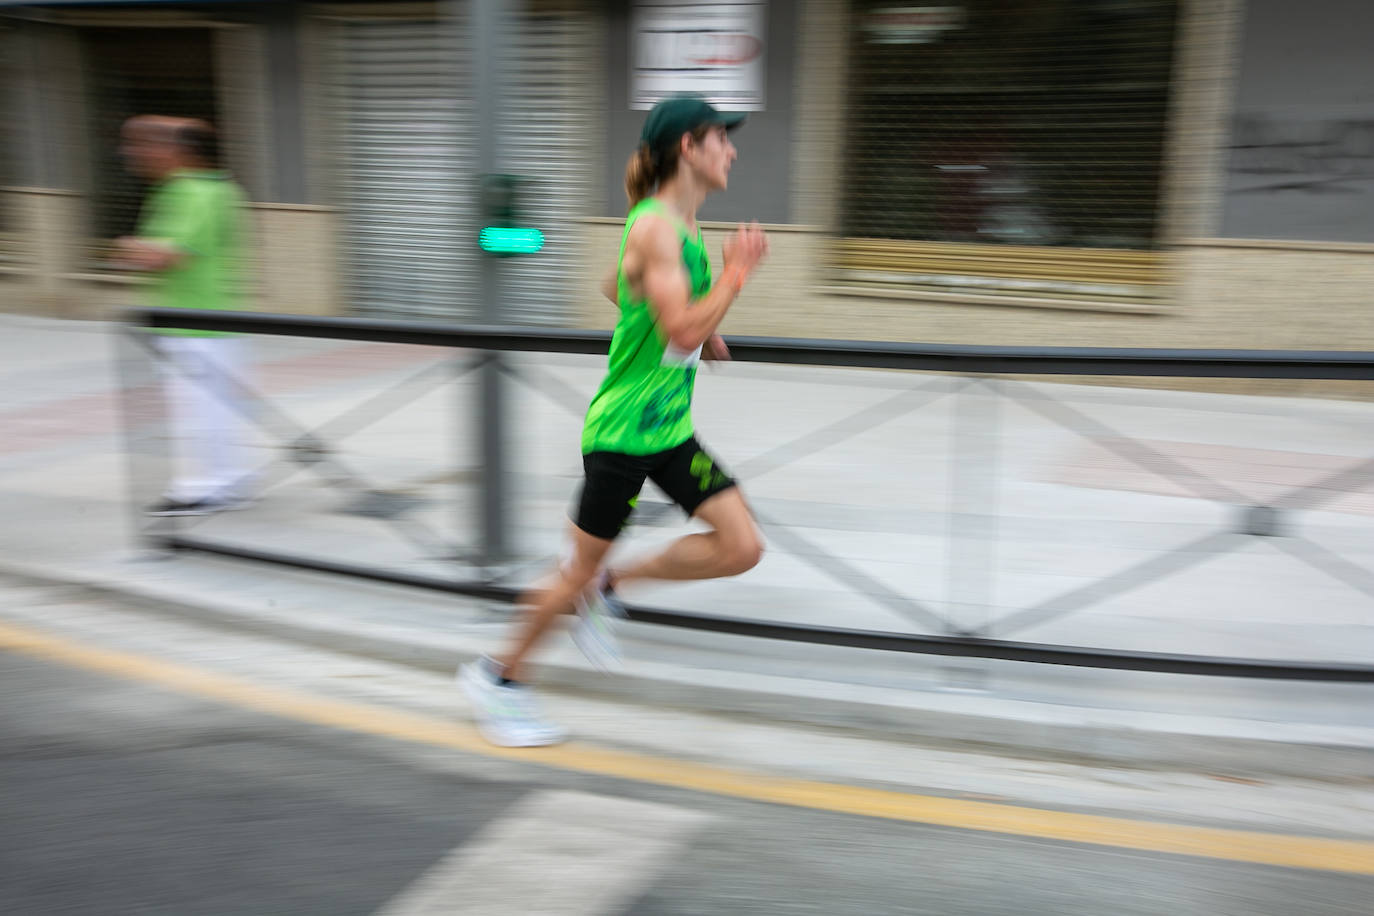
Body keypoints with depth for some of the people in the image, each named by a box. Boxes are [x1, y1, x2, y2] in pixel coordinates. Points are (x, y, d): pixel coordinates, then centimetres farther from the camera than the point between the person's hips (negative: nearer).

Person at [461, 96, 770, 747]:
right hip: (622, 429, -9)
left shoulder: (683, 226, 10)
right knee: (582, 567, 4)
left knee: (742, 548, 0)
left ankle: (605, 587, 17)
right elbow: (682, 332, -26)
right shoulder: (653, 225, -19)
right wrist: (736, 271, -16)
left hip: (670, 427, 9)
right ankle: (501, 676, 26)